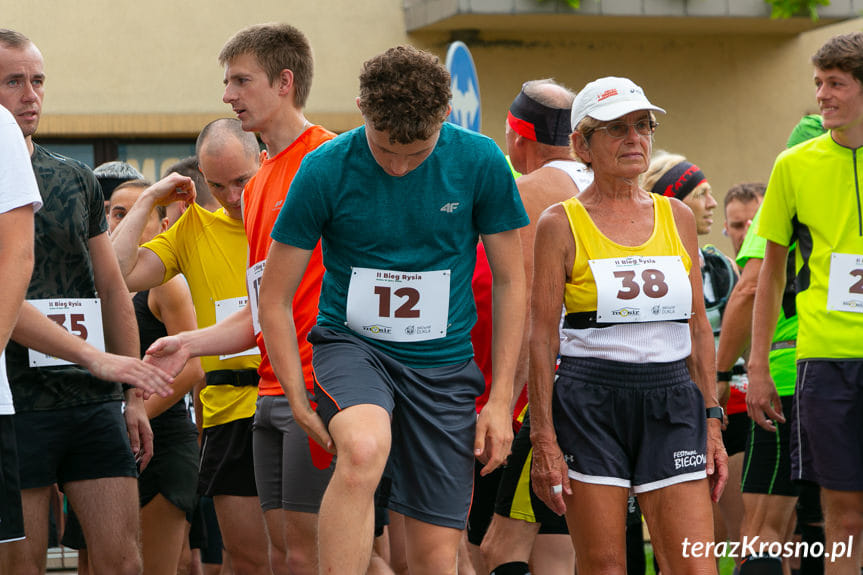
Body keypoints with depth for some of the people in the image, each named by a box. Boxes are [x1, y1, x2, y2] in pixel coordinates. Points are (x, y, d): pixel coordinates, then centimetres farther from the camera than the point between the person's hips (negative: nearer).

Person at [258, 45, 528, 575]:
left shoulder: (481, 163, -7)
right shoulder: (325, 170, -10)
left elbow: (510, 281, 4)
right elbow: (275, 298, -2)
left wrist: (501, 400, -1)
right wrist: (300, 404, -9)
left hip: (443, 363, 2)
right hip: (351, 345, -2)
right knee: (364, 449, -36)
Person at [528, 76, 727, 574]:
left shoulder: (677, 217, 11)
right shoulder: (561, 225, -1)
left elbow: (698, 325, 13)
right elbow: (542, 336, -3)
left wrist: (713, 420, 7)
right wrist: (543, 439, -9)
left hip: (672, 404, 3)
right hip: (591, 405, -3)